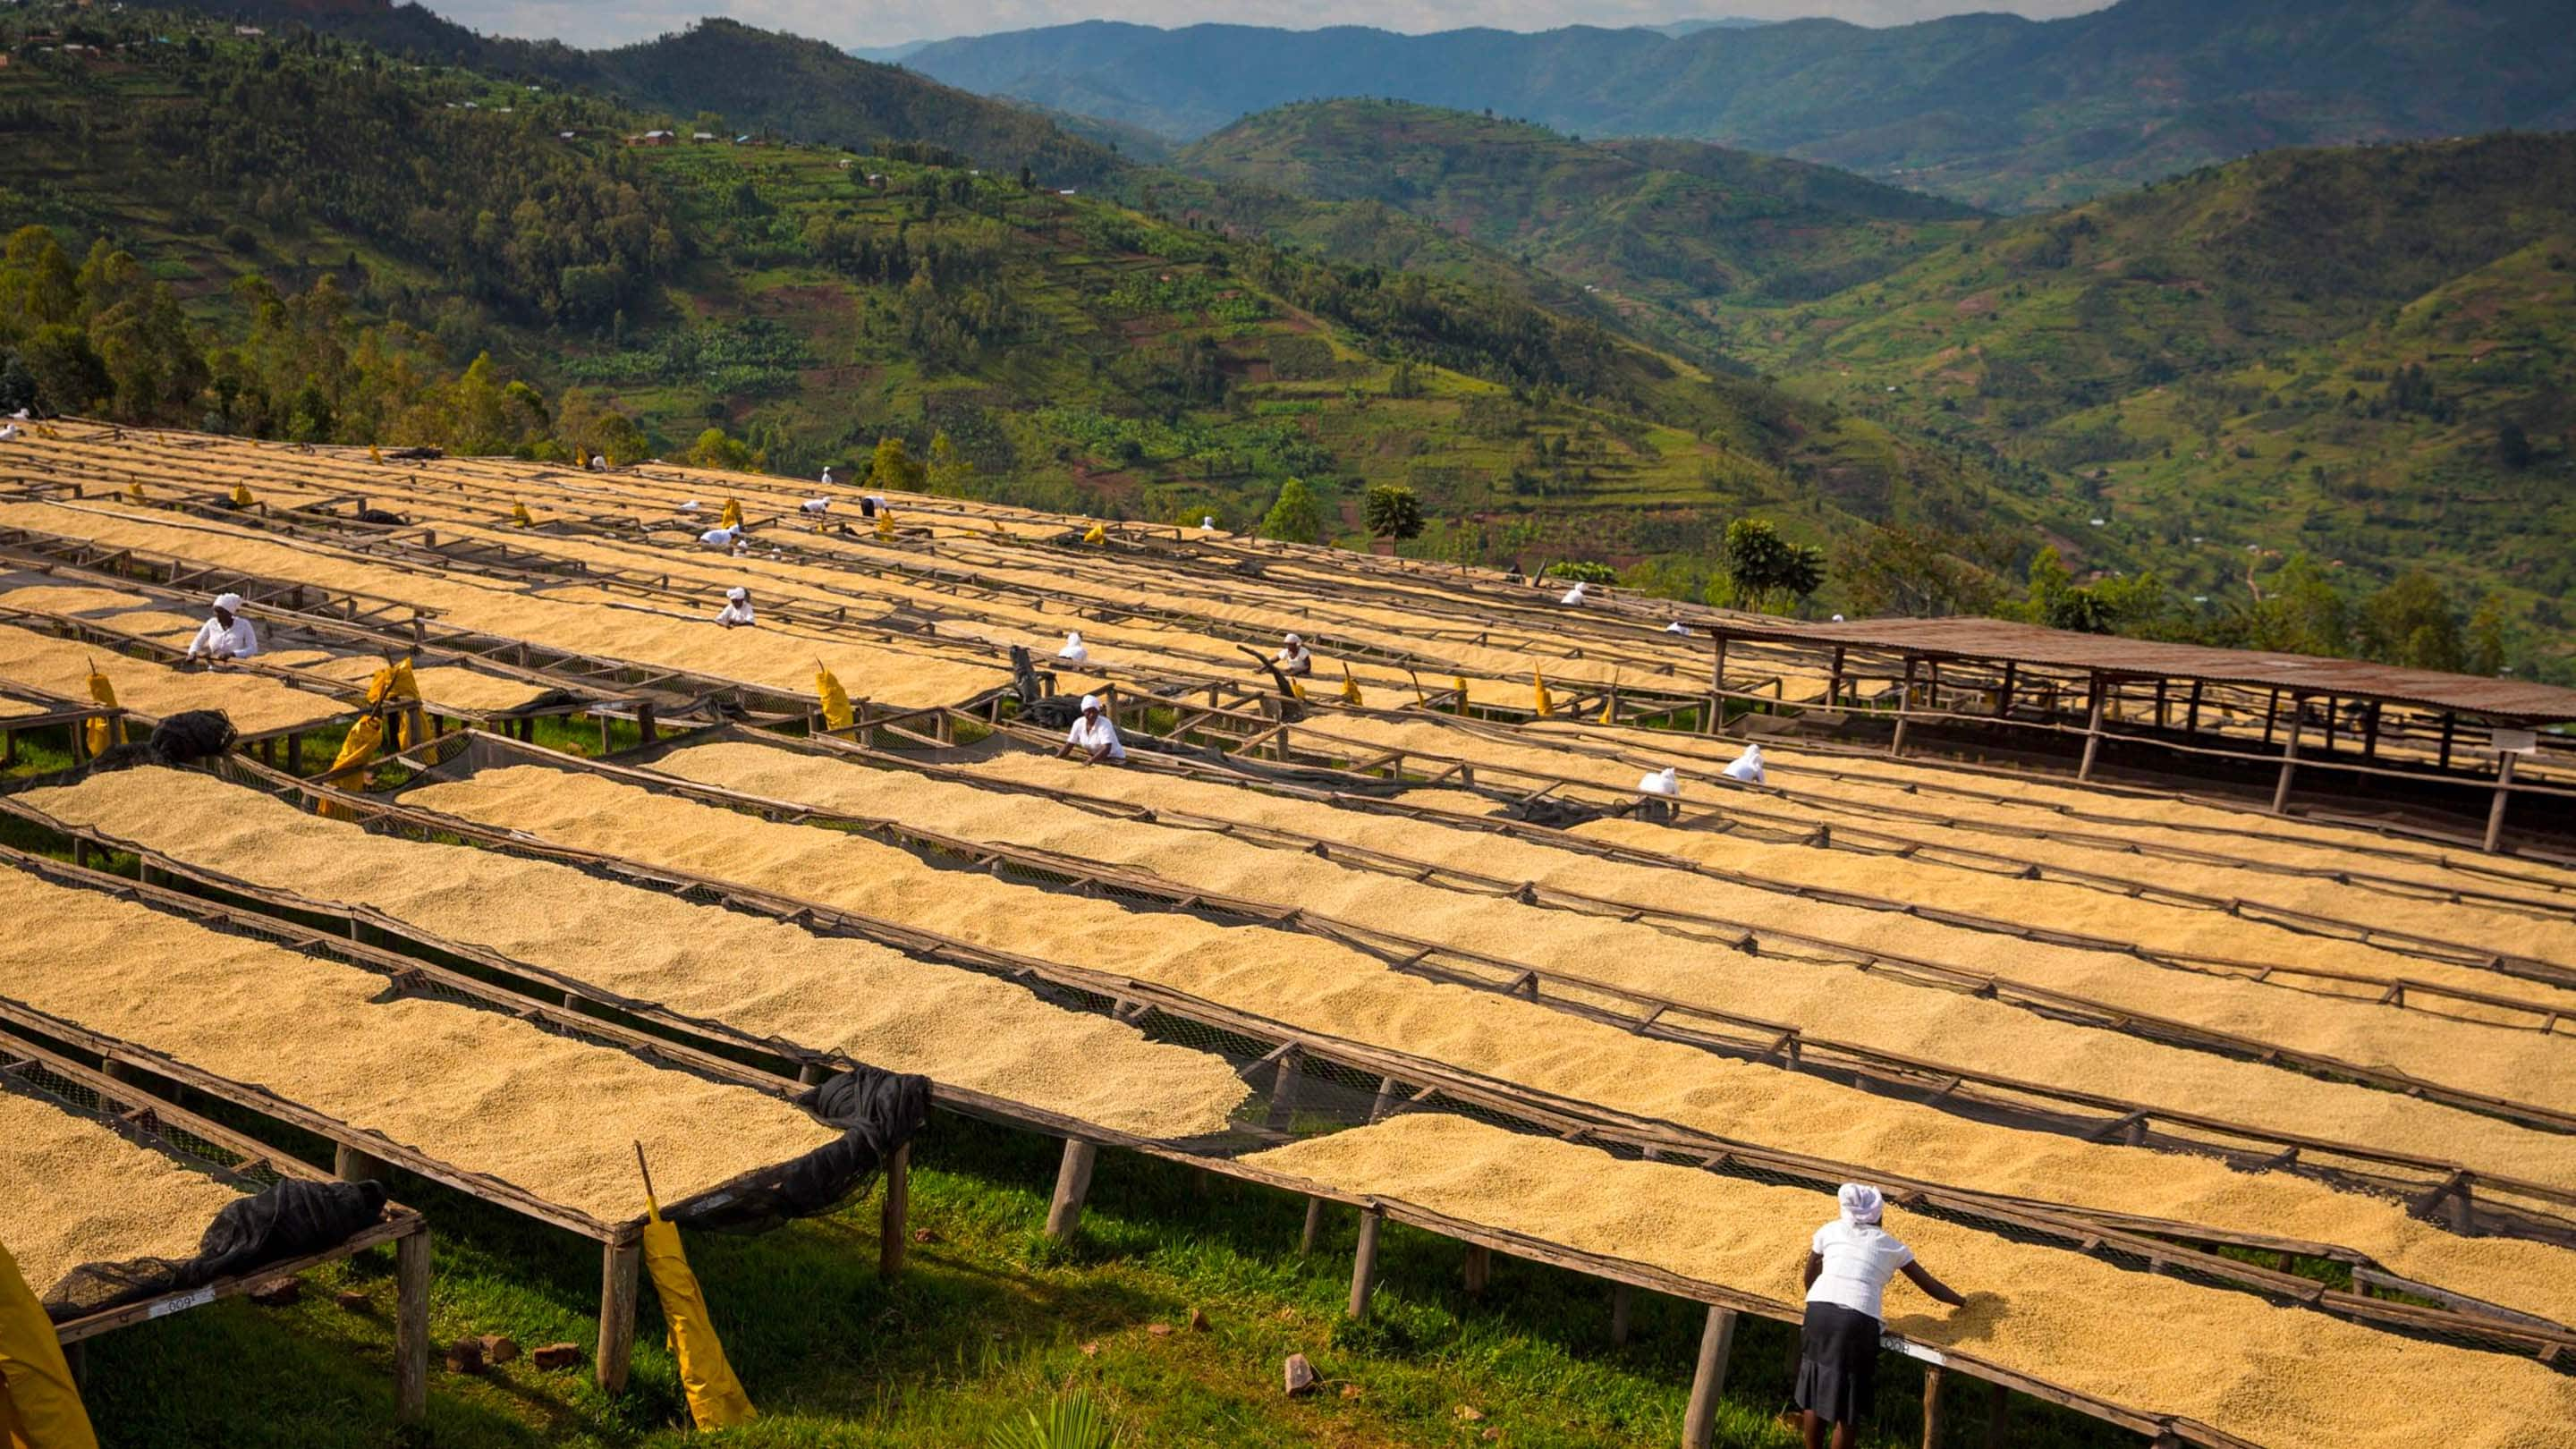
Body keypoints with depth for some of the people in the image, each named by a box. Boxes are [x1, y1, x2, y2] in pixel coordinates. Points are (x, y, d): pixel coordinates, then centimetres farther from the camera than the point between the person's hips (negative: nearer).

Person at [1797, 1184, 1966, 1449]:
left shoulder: (1830, 1230, 19)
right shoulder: (1891, 1245, 18)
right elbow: (1930, 1285, 27)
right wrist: (1962, 1302, 43)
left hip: (1820, 1310, 2)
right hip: (1860, 1319, -2)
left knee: (1813, 1390, 19)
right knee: (1848, 1402, 12)